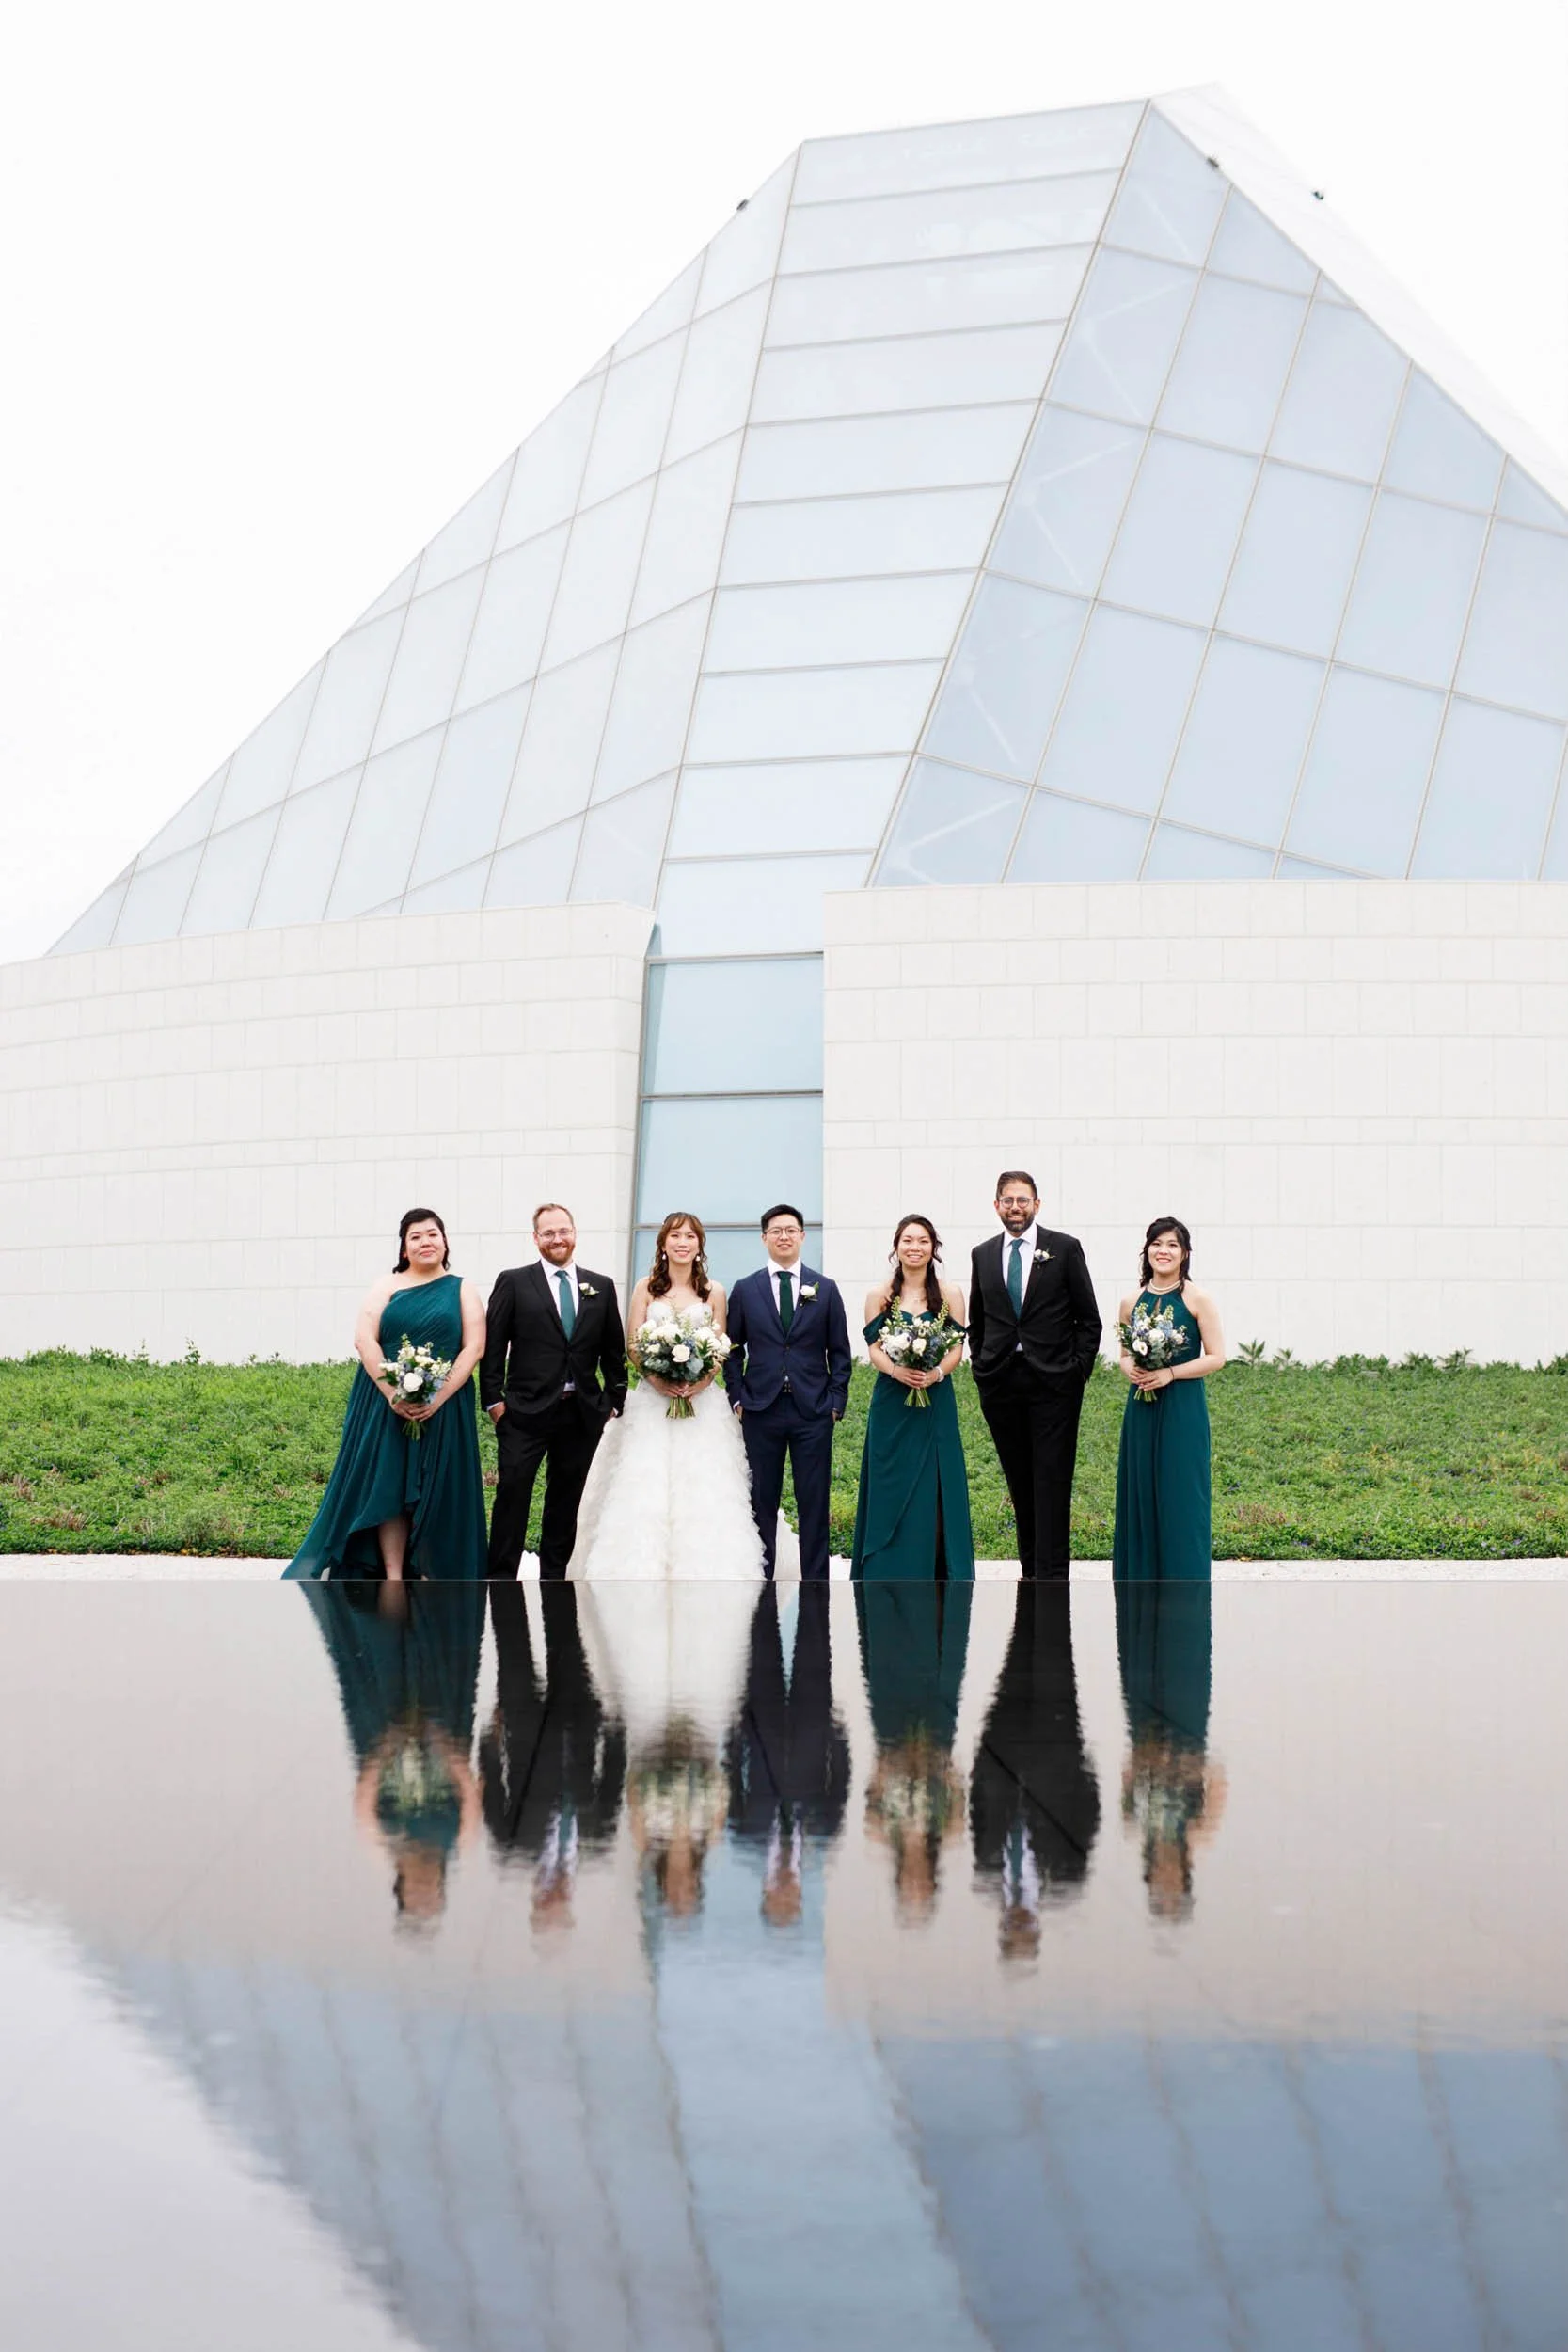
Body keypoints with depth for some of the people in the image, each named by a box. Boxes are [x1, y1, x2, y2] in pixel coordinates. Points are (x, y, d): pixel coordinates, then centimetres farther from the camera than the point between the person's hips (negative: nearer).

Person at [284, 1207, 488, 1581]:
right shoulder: (386, 1286, 7)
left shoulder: (462, 1290, 8)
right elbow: (364, 1340, -3)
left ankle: (432, 1576, 9)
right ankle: (393, 1579, 0)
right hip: (386, 1405, 0)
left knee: (436, 1491, 1)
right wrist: (392, 1393, -15)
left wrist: (439, 1397, -13)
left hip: (443, 1407, 0)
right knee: (389, 1488, -3)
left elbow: (474, 1347, -1)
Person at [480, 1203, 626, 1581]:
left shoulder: (601, 1287, 9)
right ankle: (501, 1577, -1)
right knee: (512, 1493, -6)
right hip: (525, 1411, -3)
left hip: (583, 1414, 3)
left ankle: (554, 1577, 18)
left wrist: (614, 1401, 7)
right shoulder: (513, 1282, 1)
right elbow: (493, 1345, -1)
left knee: (566, 1499, 9)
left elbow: (614, 1351, 12)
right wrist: (493, 1399, -6)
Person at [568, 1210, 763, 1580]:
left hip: (701, 1400, 0)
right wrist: (656, 1379, -13)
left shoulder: (713, 1291, 6)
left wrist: (703, 1381, -12)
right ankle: (644, 1568, 0)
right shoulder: (646, 1287, 5)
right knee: (646, 1483, -6)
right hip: (652, 1398, 0)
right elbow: (633, 1346, 3)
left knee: (701, 1483, -5)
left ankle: (701, 1570, 1)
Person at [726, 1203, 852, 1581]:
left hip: (813, 1411, 0)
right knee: (761, 1500, 5)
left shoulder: (825, 1289, 7)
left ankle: (815, 1581, 6)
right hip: (761, 1410, 0)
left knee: (814, 1502, 1)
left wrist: (836, 1402, 0)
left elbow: (839, 1352, 8)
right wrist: (737, 1398, 0)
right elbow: (733, 1350, 9)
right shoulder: (745, 1289, 6)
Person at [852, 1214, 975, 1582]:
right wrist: (897, 1371, -19)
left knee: (933, 1489, 0)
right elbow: (874, 1348, 1)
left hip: (936, 1402, 0)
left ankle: (932, 1573, 6)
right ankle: (890, 1574, 7)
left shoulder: (950, 1294, 4)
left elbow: (957, 1347, 1)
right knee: (891, 1489, 1)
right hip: (891, 1403, 0)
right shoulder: (880, 1296, 5)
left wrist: (936, 1373, -18)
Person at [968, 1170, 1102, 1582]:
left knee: (1052, 1482, -7)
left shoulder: (1065, 1249, 2)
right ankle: (1030, 1571, 14)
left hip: (1053, 1382, -3)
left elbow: (1088, 1318, 3)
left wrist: (1078, 1370, -4)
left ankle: (1053, 1576, -6)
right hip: (1000, 1385, 3)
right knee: (1019, 1483, 7)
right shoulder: (983, 1254, 12)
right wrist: (980, 1366, 9)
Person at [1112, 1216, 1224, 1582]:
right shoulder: (1131, 1304, 7)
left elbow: (1216, 1357, -6)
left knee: (1180, 1494, -3)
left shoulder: (1197, 1300, -5)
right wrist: (1130, 1370, -5)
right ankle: (1142, 1581, 15)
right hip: (1141, 1410, 4)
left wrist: (1170, 1373, -15)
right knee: (1140, 1493, 6)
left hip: (1183, 1411, -4)